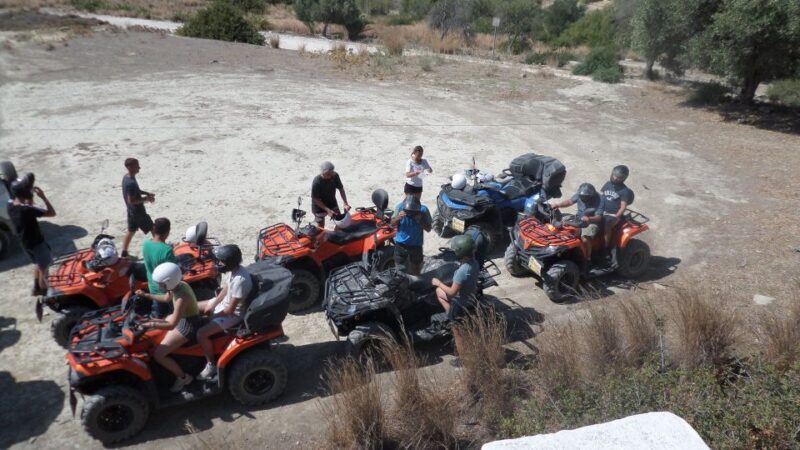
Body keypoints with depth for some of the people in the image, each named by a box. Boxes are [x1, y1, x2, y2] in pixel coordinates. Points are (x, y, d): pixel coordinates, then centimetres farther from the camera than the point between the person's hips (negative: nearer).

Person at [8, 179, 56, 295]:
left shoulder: (10, 206, -7)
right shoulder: (27, 210, -33)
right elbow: (52, 213, -29)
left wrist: (29, 200, -2)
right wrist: (43, 197, -24)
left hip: (25, 243, 8)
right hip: (36, 243, -8)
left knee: (38, 265, 30)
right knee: (43, 269, 11)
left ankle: (36, 288, 45)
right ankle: (45, 294, 26)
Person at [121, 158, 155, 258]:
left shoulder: (126, 177, 1)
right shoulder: (131, 183, -30)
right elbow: (131, 200, -27)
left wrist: (147, 193, 8)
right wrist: (146, 199, -18)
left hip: (131, 211, 9)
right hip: (138, 212, -9)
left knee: (131, 231, 18)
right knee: (153, 229, 7)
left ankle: (124, 252, 23)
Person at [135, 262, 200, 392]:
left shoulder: (182, 298, -33)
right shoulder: (178, 285, -7)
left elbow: (171, 325, -32)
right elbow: (166, 298, 15)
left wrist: (150, 324, -30)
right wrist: (146, 295, 12)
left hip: (187, 325, -10)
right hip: (183, 317, 10)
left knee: (158, 355, -11)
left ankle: (183, 377, 7)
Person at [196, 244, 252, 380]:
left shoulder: (240, 280, -35)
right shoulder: (233, 269, -8)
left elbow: (230, 310, -27)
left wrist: (212, 316, -12)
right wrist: (213, 304, 0)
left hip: (233, 313, -10)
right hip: (225, 302, 10)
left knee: (201, 334, -19)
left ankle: (211, 365, 2)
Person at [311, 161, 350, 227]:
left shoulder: (335, 176, -20)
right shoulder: (316, 182, -32)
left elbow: (341, 189, -8)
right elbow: (315, 199, -23)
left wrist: (346, 204, -18)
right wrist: (327, 210, -29)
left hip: (332, 203, 5)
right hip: (320, 206, -5)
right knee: (321, 227, 4)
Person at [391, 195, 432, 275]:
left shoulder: (423, 210, -15)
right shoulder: (400, 207, -13)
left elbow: (428, 228, -8)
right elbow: (392, 224, -2)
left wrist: (420, 221, -26)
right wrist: (398, 218, -23)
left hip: (416, 246, 0)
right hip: (400, 244, 0)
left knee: (415, 272, 11)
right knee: (400, 270, 9)